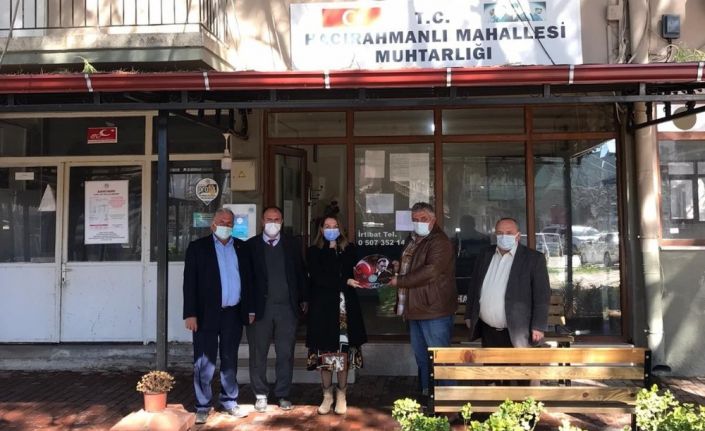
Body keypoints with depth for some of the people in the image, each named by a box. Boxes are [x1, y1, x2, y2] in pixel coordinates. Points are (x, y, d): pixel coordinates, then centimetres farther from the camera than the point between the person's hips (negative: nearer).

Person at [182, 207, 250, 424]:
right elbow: (190, 282, -5)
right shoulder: (198, 247, 0)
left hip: (233, 314, 3)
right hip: (207, 314, -3)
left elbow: (247, 278, 9)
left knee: (230, 360, 13)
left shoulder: (241, 247, 9)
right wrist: (190, 314, -12)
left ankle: (229, 401, 25)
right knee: (204, 363, 3)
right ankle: (203, 406, 14)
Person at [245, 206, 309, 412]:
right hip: (260, 308, -1)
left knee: (286, 354, 8)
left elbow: (301, 273, 10)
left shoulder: (292, 244, 6)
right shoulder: (250, 245, -1)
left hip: (287, 307, 2)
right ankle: (261, 395, 22)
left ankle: (283, 395, 21)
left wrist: (304, 299, 7)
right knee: (258, 354, 7)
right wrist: (249, 308, -7)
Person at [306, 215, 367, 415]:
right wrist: (345, 282, -15)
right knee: (325, 353, 3)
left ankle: (341, 396, 14)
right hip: (323, 308, -1)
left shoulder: (349, 250, 10)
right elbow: (318, 278, -8)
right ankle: (327, 396, 17)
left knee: (343, 352, 1)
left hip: (345, 308, 1)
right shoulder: (313, 252, 5)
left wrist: (333, 248, -2)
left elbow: (352, 273, -1)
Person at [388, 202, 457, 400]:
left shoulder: (439, 242, -15)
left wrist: (399, 281, -19)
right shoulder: (413, 241, 15)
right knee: (421, 356, 18)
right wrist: (399, 266, 11)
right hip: (416, 309, 10)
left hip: (434, 310, -9)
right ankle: (426, 393, 31)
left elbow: (429, 272, -26)